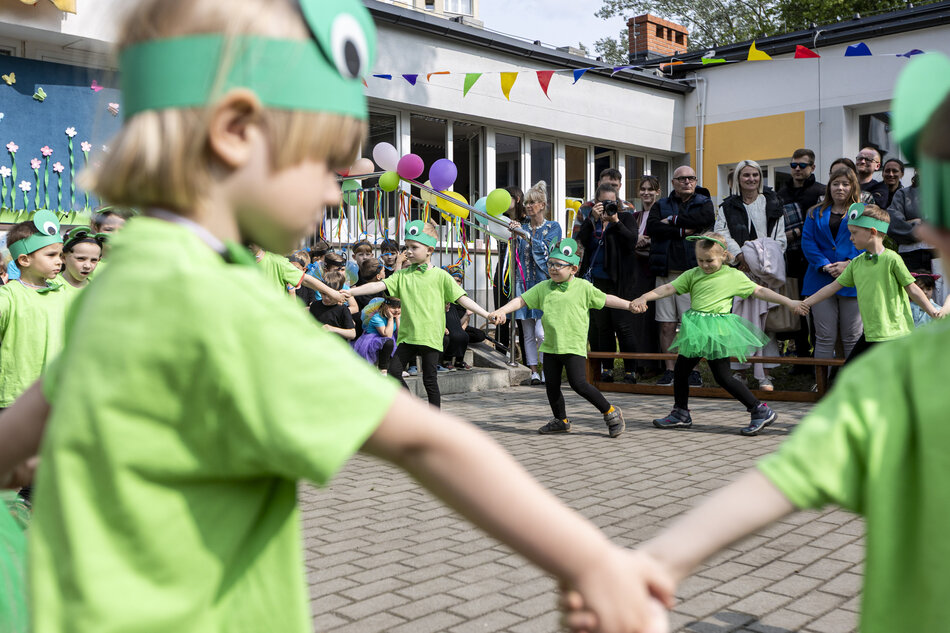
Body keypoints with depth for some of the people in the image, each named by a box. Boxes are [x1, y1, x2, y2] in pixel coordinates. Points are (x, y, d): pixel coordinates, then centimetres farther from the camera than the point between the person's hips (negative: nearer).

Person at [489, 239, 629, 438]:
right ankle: (561, 420, 30)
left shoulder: (583, 287, 1)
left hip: (574, 345, -5)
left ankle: (610, 412, 2)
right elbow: (521, 300, 7)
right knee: (552, 385, 10)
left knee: (578, 383, -15)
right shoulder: (543, 288, 8)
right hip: (551, 345, 5)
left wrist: (630, 305, 6)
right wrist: (502, 310, -6)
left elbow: (606, 299, 9)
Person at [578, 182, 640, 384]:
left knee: (622, 325, -6)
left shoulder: (626, 218, 5)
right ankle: (607, 368, 14)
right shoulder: (591, 220, 12)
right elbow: (581, 241, -5)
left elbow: (632, 241, -11)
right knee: (602, 326, 6)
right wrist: (593, 218, -13)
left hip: (618, 281, -3)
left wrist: (616, 221, -18)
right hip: (596, 280, 4)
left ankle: (631, 369, 1)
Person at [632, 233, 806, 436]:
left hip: (717, 330, -6)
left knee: (722, 377, -9)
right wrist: (644, 298, -10)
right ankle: (680, 414, 30)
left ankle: (761, 411, 1)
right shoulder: (692, 275, 9)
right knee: (681, 369, 12)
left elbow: (760, 291, 3)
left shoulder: (734, 276, 0)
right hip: (696, 329, 6)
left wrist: (789, 302, 0)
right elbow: (669, 288, 3)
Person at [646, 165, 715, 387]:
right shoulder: (661, 205, 16)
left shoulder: (703, 203, 12)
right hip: (666, 272, 2)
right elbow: (652, 227, -4)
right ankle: (669, 370, 9)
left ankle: (692, 370, 4)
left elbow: (705, 218, -13)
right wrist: (682, 231, -11)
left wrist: (672, 220, -6)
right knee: (666, 326, 2)